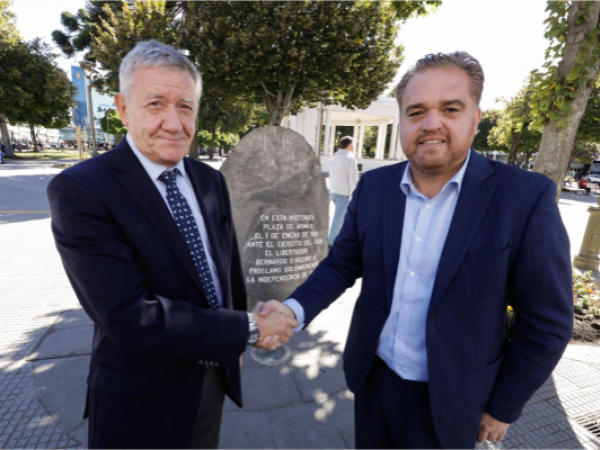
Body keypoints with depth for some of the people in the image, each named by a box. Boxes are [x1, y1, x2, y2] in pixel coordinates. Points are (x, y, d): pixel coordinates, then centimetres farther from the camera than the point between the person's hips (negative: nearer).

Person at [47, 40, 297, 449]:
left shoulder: (211, 181, -3)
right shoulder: (80, 190, -21)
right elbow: (131, 317, -29)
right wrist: (249, 329, -23)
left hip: (214, 374, 5)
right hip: (143, 396, -4)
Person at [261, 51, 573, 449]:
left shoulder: (527, 196, -17)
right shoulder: (374, 185, -7)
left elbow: (546, 322, -10)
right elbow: (342, 263, -1)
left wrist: (503, 407, -2)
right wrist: (296, 308, -17)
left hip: (447, 400, -3)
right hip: (371, 380, 4)